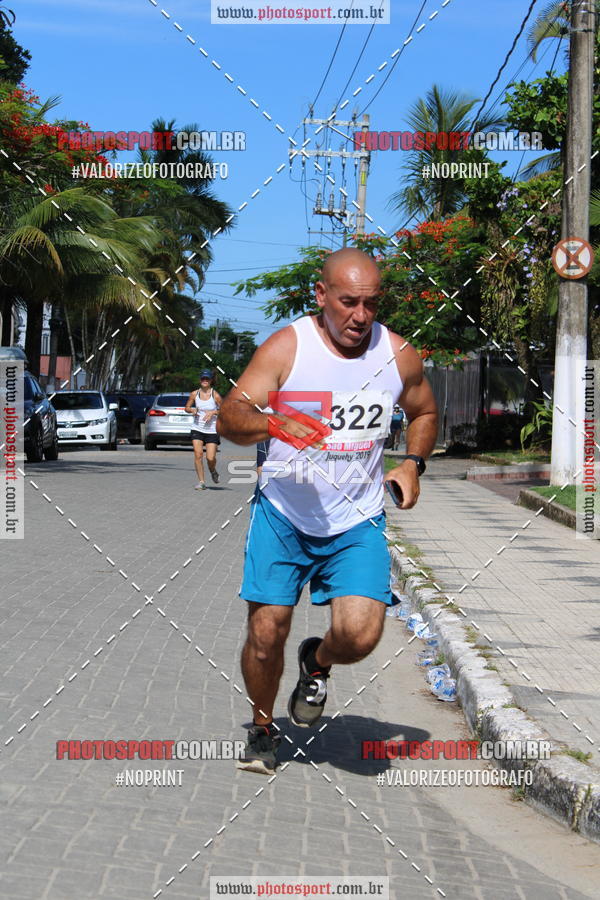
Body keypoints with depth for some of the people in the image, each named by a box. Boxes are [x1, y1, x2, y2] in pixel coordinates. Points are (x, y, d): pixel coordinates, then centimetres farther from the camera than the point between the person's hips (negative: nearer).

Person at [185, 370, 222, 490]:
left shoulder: (215, 396, -6)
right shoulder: (194, 394, 3)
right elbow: (187, 408, 14)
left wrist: (213, 412, -15)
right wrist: (192, 410, -7)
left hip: (212, 430, -2)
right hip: (197, 429, 2)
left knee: (210, 458, -8)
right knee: (198, 454, -11)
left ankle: (213, 471, 28)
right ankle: (201, 481, -1)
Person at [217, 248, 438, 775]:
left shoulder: (399, 356, -2)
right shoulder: (286, 348, -11)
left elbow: (425, 413, 19)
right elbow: (229, 417, -19)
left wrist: (413, 464, 0)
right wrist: (275, 424, -39)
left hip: (357, 522, 1)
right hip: (283, 514, -1)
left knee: (360, 635, -16)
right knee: (266, 633, -3)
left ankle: (318, 663, 21)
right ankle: (263, 729, 26)